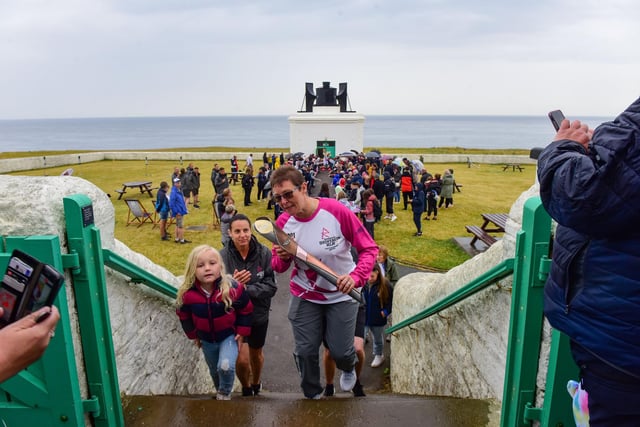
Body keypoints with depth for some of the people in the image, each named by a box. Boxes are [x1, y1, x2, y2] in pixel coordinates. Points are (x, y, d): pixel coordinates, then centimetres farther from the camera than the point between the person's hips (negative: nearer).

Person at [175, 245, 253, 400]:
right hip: (206, 339, 3)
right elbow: (184, 316, -1)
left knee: (226, 367, -24)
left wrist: (242, 332, -8)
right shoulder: (188, 294, -22)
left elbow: (246, 310, -10)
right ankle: (221, 393, 52)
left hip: (229, 335, -3)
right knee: (214, 371, 22)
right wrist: (194, 335, 6)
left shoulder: (233, 288, -28)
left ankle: (225, 393, 8)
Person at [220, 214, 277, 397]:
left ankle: (256, 385, 55)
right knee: (241, 359, -6)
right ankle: (246, 388, 30)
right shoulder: (223, 256, -18)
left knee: (256, 354, 23)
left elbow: (271, 286, -15)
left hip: (259, 314, 1)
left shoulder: (264, 253, -18)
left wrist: (246, 289, -27)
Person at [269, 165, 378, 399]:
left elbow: (369, 248, -17)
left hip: (341, 294, -2)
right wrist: (282, 258, -23)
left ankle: (348, 368, 44)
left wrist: (356, 276, -34)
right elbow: (277, 267, 1)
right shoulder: (283, 223, -11)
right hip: (304, 295, 3)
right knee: (305, 352, 6)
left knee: (340, 352, 3)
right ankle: (313, 396, 38)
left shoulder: (337, 211, -22)